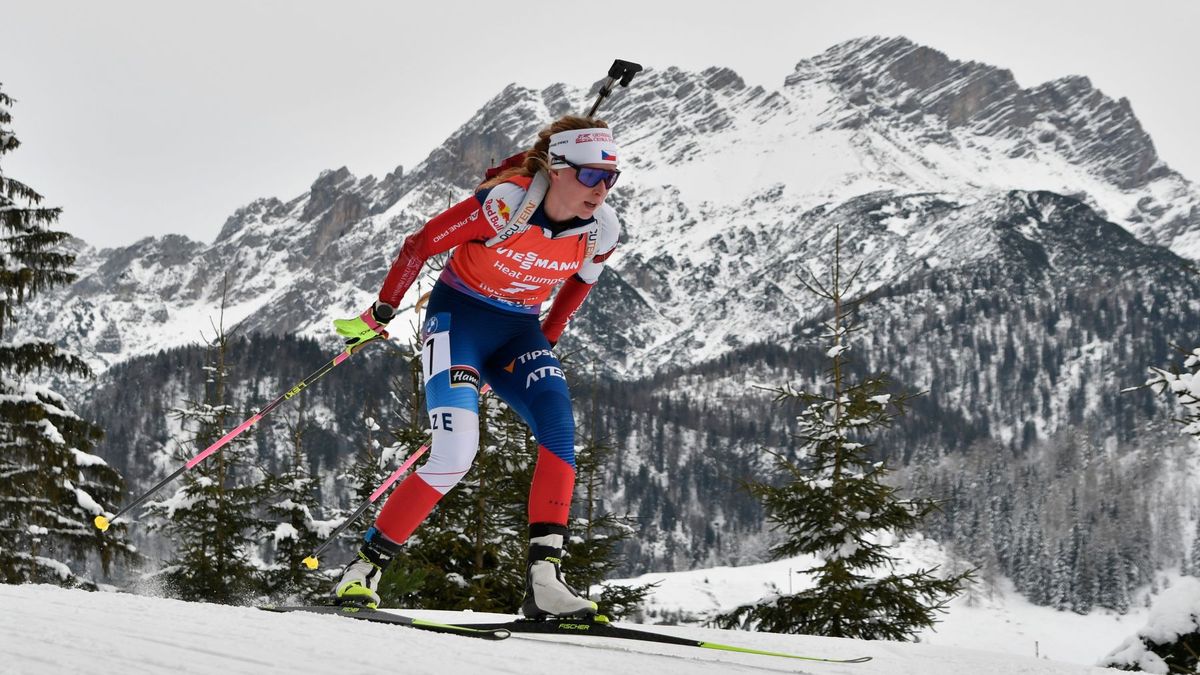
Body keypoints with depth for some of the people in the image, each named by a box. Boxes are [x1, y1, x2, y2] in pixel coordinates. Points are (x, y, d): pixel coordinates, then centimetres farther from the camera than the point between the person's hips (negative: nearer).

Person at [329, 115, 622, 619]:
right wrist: (380, 314, -6)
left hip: (519, 331, 5)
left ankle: (543, 579, -23)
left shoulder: (601, 230, -9)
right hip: (459, 316, -5)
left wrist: (546, 343, 15)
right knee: (455, 454, -20)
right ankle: (365, 567, -4)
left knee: (560, 430, -22)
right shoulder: (508, 204, -26)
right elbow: (422, 243, -14)